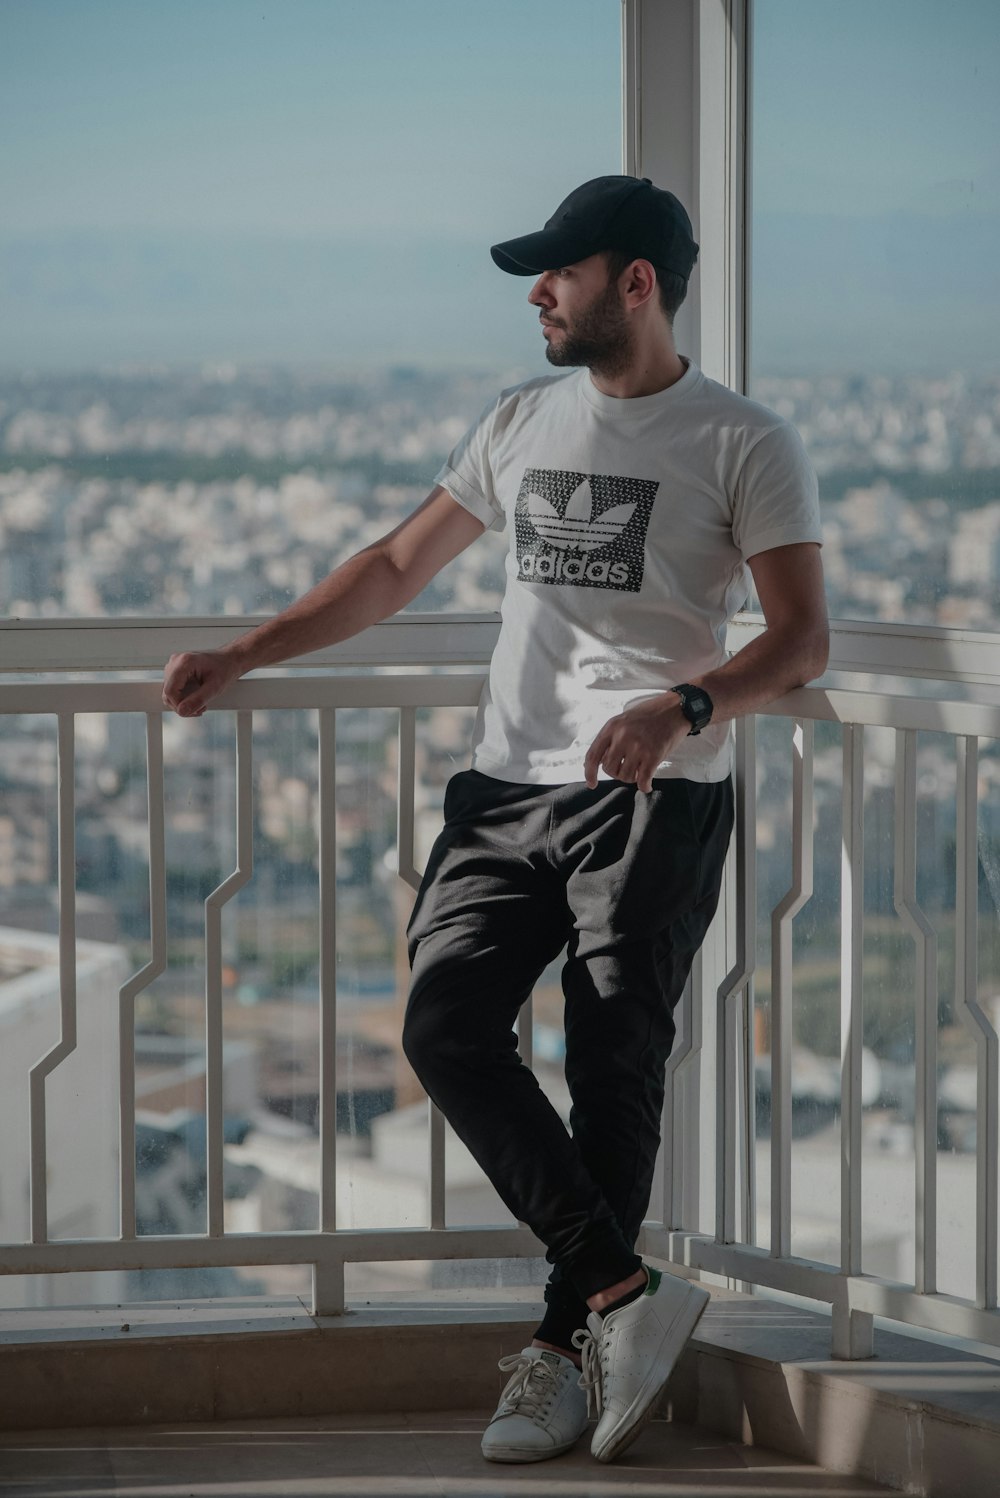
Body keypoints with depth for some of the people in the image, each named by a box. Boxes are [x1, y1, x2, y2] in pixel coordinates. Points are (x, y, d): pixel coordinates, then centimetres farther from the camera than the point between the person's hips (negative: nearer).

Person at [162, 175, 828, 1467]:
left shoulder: (743, 443, 1)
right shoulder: (522, 423, 19)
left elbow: (801, 641, -6)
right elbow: (396, 568, 25)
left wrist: (685, 703, -25)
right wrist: (240, 657, 19)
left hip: (653, 796, -5)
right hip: (506, 789, 5)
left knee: (614, 1066, -9)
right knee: (445, 1025, -14)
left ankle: (566, 1344, 1)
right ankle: (625, 1291, -16)